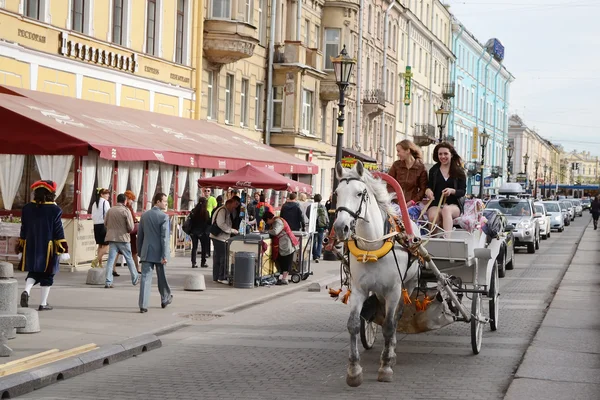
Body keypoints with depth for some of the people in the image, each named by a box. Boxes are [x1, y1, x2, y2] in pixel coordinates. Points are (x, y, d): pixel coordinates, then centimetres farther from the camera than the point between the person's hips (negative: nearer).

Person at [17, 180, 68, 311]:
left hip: (31, 247, 4)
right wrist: (63, 248, -2)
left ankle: (26, 291, -12)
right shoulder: (54, 210, -9)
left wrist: (20, 246, 17)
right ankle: (43, 304, 6)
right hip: (48, 249, -4)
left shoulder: (27, 208, 3)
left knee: (33, 272, 15)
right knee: (47, 276, 5)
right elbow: (58, 231, -8)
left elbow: (23, 230, 9)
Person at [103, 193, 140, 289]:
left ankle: (108, 282, -6)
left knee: (111, 260, 2)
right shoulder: (126, 211, -10)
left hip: (112, 238, 3)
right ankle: (135, 279, 22)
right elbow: (131, 227, -12)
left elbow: (105, 223, 8)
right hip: (123, 238, -3)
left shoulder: (110, 210, 2)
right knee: (129, 259, 11)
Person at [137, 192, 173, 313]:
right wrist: (165, 256, -16)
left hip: (146, 252, 3)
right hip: (158, 253, -3)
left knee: (145, 278, -1)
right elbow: (165, 237, -16)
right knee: (162, 277, 15)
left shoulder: (144, 215, 5)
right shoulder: (163, 217, -12)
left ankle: (143, 305, -10)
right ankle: (165, 299, 34)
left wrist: (140, 251, 19)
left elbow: (140, 235, 11)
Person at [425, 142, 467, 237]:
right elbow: (429, 186, 19)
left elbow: (462, 191, 6)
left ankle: (447, 237, -55)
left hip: (453, 205, -2)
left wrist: (452, 191, -17)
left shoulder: (459, 171, 9)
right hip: (435, 204, 2)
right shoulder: (433, 170, 15)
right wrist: (428, 190, -8)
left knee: (446, 209, -39)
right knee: (432, 216, -36)